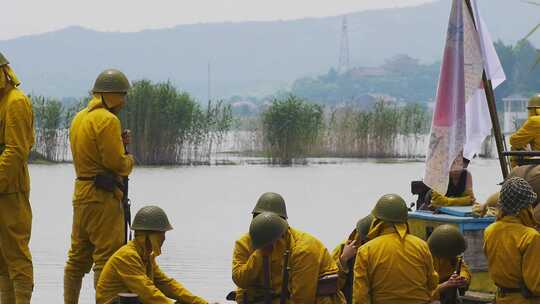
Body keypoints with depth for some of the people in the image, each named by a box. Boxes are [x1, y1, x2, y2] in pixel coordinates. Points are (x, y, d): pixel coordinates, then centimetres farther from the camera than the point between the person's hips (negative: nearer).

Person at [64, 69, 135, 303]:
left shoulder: (79, 118, 14)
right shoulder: (108, 120, -14)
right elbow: (117, 163, -18)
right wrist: (129, 159, 3)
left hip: (81, 193, 9)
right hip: (103, 196, -9)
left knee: (78, 257, 14)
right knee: (107, 258, -6)